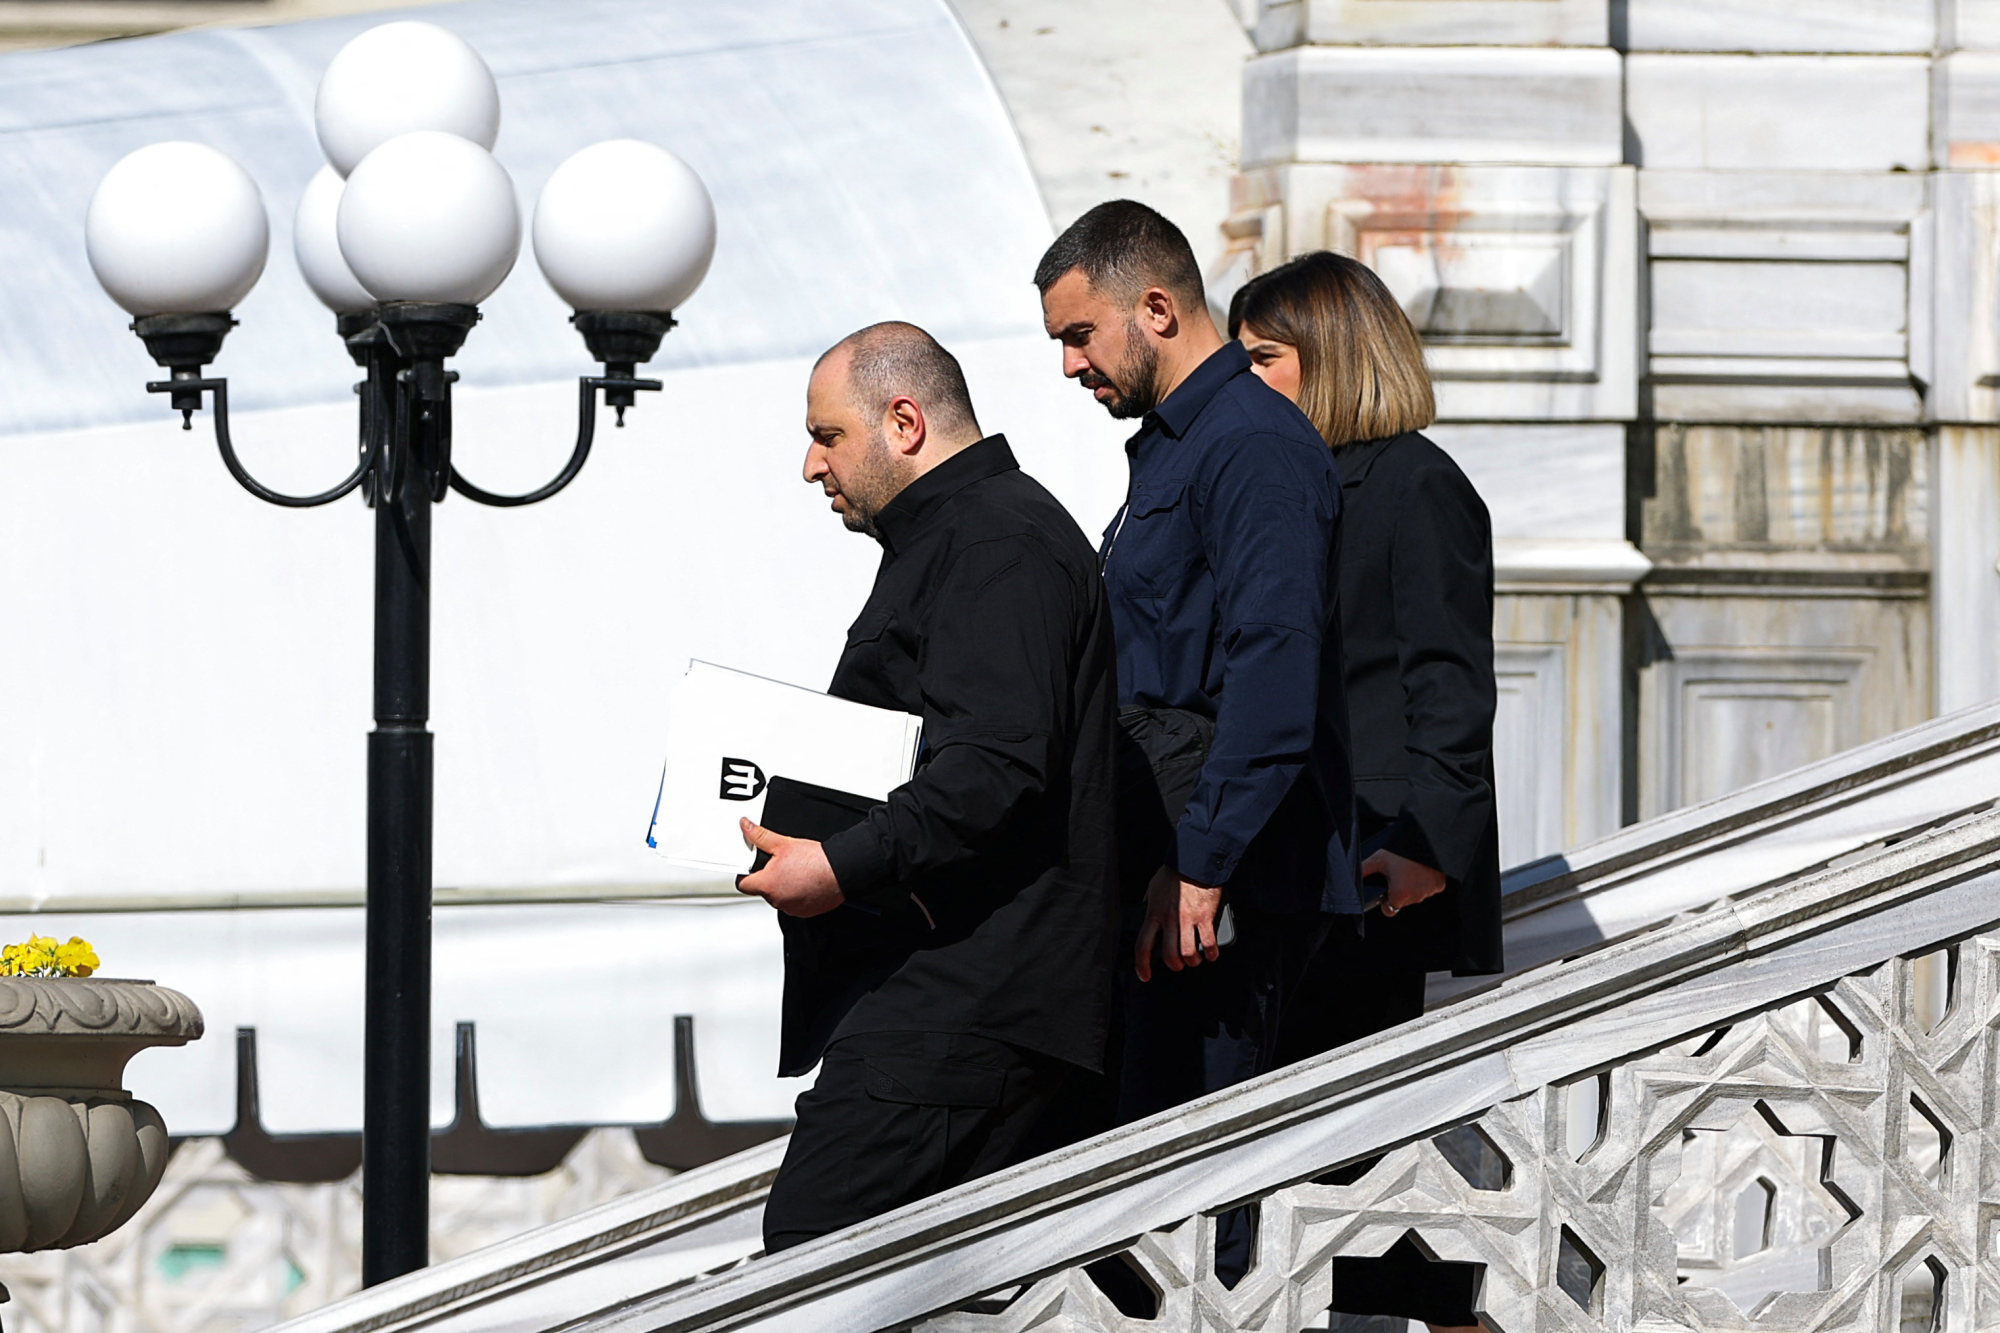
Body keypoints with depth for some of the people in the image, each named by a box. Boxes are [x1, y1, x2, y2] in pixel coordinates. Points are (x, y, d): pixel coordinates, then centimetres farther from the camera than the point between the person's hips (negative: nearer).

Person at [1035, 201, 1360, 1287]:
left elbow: (1273, 676, -22)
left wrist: (1200, 865, -25)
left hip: (1224, 889, -10)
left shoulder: (1253, 448, -12)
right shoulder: (1172, 446, 21)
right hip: (1171, 871, 10)